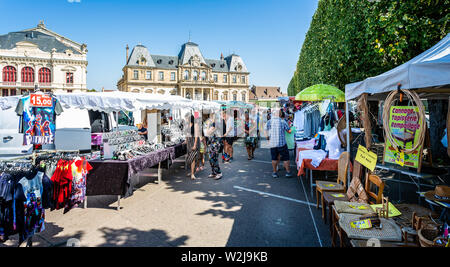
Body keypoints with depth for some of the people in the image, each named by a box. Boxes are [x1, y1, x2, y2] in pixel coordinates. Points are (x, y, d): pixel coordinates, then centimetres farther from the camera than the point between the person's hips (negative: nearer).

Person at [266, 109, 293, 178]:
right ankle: (288, 172, 13)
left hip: (272, 143, 3)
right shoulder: (283, 121, -6)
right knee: (285, 158, 8)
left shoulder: (269, 122, 1)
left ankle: (275, 172, 17)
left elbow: (266, 130, 7)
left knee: (274, 158, 12)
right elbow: (288, 130, 5)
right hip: (281, 143, -3)